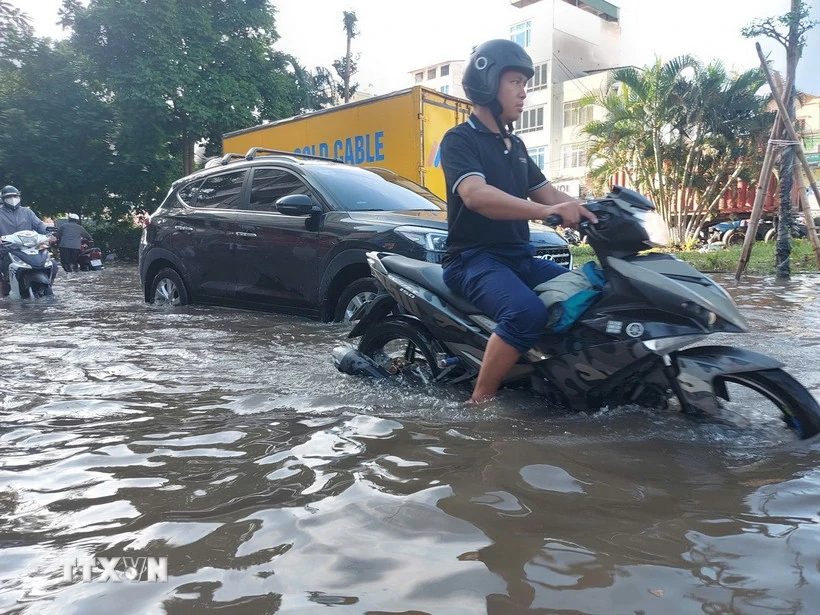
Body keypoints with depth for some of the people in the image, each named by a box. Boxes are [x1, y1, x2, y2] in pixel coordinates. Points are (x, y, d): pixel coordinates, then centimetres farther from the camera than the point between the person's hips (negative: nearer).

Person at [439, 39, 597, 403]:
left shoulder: (516, 146, 19)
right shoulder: (459, 139, -7)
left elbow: (547, 193, 19)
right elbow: (476, 195, -26)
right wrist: (545, 211, -39)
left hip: (521, 258, 8)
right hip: (475, 258, -8)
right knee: (527, 314, -33)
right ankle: (479, 401, -20)